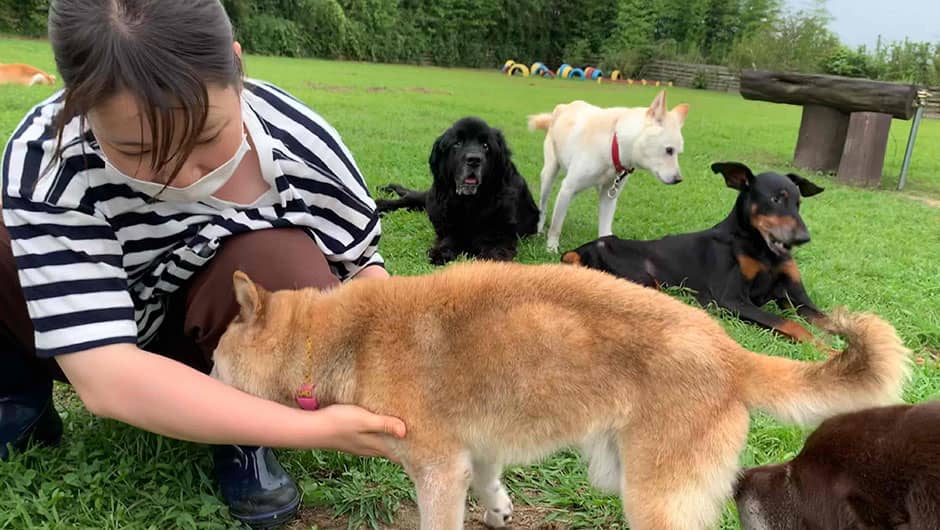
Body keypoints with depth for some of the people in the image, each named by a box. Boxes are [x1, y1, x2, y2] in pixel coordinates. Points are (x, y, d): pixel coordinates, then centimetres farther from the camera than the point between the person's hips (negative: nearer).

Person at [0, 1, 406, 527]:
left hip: (237, 345, 1)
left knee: (279, 263, -33)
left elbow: (361, 260, -9)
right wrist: (315, 429, -44)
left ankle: (241, 436, -6)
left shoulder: (301, 144, -26)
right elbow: (105, 376, -37)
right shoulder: (46, 159, -31)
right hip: (90, 338, 0)